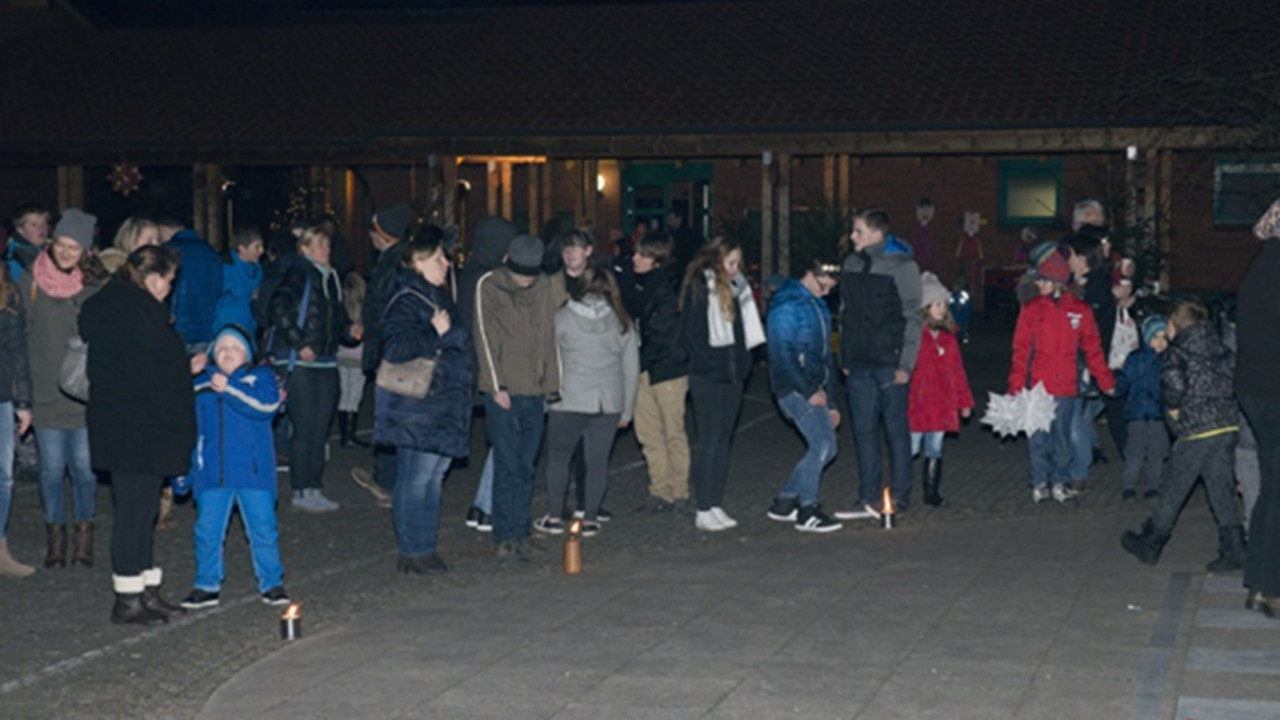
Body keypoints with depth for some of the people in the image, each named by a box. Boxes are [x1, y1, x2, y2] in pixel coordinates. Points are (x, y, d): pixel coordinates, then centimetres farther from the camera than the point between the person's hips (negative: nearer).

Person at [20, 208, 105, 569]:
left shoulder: (96, 286, 0)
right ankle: (55, 536, 15)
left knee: (84, 467, 1)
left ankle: (84, 537, 15)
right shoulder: (31, 282, 2)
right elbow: (20, 336, 5)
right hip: (46, 394, 1)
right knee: (52, 468, 4)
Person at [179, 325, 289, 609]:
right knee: (207, 531, 4)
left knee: (263, 529, 1)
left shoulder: (260, 377, 3)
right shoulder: (200, 386, 12)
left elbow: (267, 405, -18)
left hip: (253, 471, -3)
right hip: (211, 475, 3)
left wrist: (229, 388, -20)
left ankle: (271, 584, 13)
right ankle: (207, 585, 17)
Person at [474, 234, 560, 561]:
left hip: (534, 392, 4)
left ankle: (521, 534, 13)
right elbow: (485, 337, -6)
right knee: (507, 466, -7)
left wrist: (552, 383, 10)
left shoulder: (543, 286, 11)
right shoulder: (489, 286, -3)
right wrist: (497, 386, -11)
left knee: (526, 467, 7)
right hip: (503, 392, -4)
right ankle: (504, 537, -3)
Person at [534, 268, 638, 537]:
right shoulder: (622, 322, 6)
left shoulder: (562, 318, -3)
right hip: (609, 403, 2)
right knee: (598, 459, 7)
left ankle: (554, 517, 11)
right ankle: (590, 519, 10)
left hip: (569, 401, -2)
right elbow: (632, 368, 9)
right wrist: (627, 409, 16)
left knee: (558, 457, 10)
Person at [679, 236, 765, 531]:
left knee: (723, 442, 8)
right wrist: (712, 366, -13)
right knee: (709, 442, -5)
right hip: (707, 377, -7)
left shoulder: (736, 288, 13)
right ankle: (703, 510, -1)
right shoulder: (698, 288, -7)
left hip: (732, 375, 7)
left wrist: (742, 364, 7)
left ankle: (716, 506, 14)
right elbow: (689, 335, -10)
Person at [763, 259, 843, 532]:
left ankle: (784, 503, 16)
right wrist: (809, 391, -18)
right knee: (821, 444, -16)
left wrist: (830, 402, 22)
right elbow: (782, 354, -17)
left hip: (814, 389, 9)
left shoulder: (819, 307, 19)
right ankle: (807, 512, -9)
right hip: (794, 387, -9)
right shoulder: (787, 306, -10)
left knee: (826, 448, 6)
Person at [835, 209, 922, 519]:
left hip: (889, 364, -6)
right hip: (859, 365, 6)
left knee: (896, 428, 2)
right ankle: (869, 499, 9)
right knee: (864, 430, 6)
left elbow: (912, 318, -7)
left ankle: (899, 496, 10)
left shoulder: (901, 266, -6)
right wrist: (845, 358, 13)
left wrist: (905, 364, -12)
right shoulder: (852, 264, 12)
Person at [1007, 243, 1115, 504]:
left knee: (1062, 436, 8)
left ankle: (1059, 483, 19)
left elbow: (1092, 348, 9)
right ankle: (1039, 484, 13)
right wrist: (1016, 385, -7)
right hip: (1037, 387, -1)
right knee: (1038, 436, 3)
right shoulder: (1031, 309, -1)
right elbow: (1020, 351, -1)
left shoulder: (1080, 310, 3)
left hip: (1067, 386, 1)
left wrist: (1106, 381, 8)